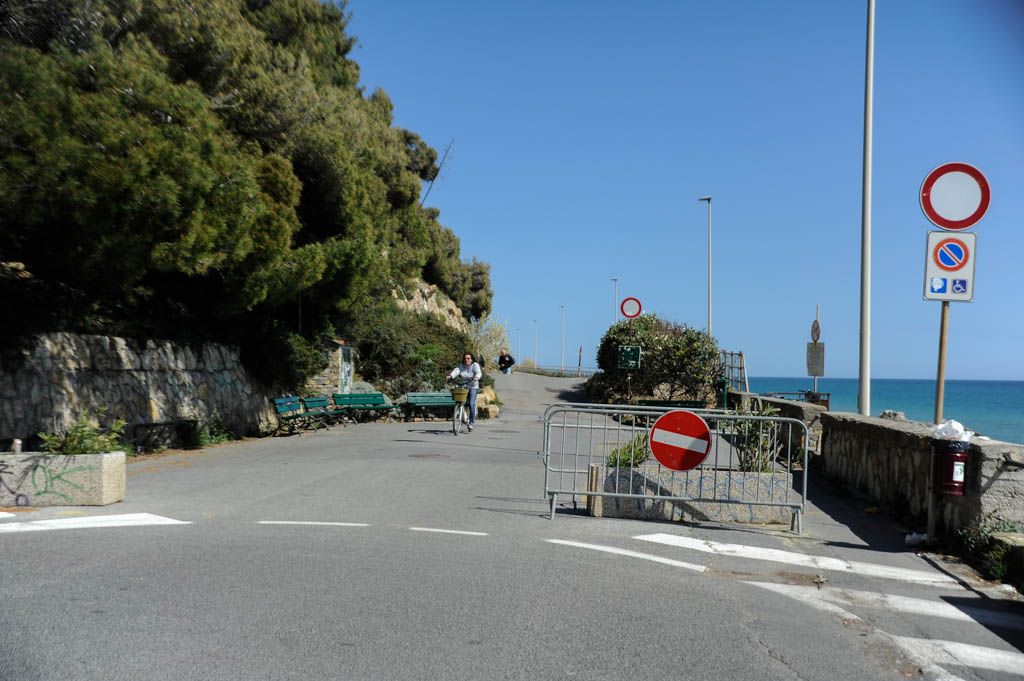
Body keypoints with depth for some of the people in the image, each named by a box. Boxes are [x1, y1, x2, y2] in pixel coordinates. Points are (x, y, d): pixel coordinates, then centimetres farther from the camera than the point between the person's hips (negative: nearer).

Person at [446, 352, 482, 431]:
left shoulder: (475, 365, -6)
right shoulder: (461, 366, 1)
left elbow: (479, 372, -24)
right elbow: (456, 371, -17)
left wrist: (476, 377, -47)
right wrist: (450, 376, -37)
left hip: (473, 387, -3)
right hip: (462, 386, 3)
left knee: (471, 404, -15)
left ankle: (472, 422, -5)